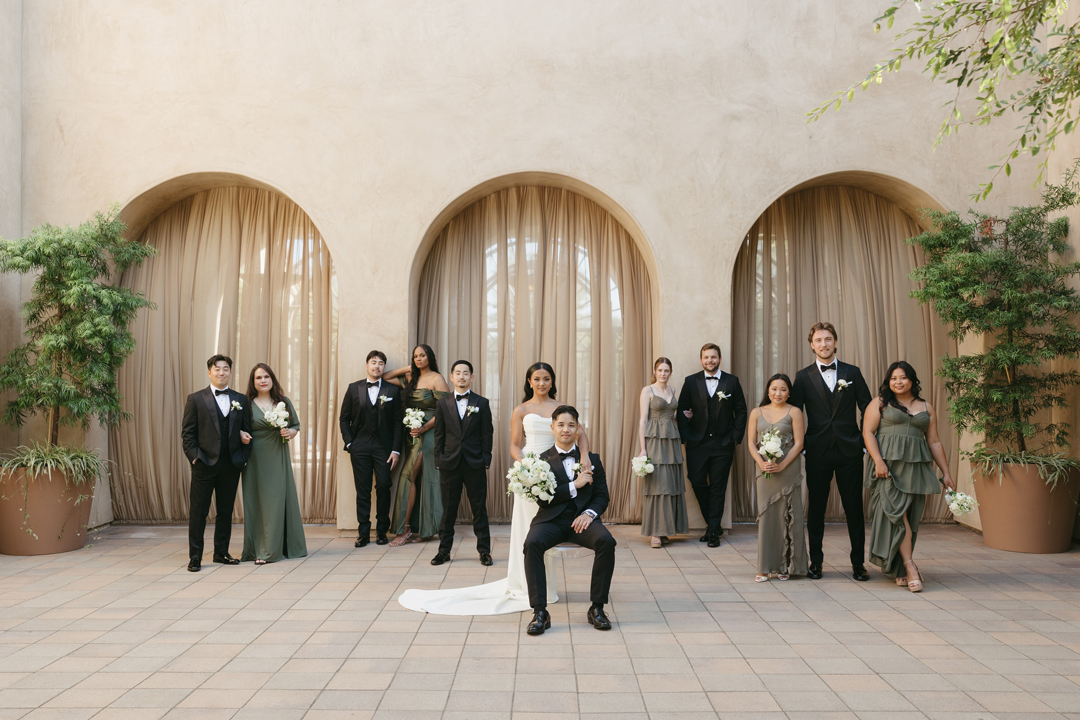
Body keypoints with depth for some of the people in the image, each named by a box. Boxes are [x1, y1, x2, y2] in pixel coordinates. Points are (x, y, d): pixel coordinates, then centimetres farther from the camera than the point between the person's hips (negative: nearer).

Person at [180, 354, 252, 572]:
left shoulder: (241, 400, 9)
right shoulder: (196, 399, 1)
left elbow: (247, 431, 10)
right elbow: (187, 432, -1)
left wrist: (243, 457, 1)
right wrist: (194, 456, -9)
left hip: (231, 464, 3)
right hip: (204, 464, -3)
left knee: (226, 511, 11)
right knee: (198, 511, 2)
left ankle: (221, 552, 22)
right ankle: (195, 556, 11)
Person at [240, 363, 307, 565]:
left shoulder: (284, 402, 10)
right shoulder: (247, 404, 2)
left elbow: (296, 425, 14)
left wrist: (290, 432, -6)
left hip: (279, 457, 2)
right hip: (256, 459, -2)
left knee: (280, 499, 4)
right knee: (258, 501, 0)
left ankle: (284, 546, 14)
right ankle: (259, 550, 6)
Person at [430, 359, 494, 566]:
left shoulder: (482, 403, 3)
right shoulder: (443, 404, 6)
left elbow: (487, 434, 3)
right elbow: (439, 434, 7)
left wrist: (486, 460, -3)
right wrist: (439, 459, 0)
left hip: (475, 464, -1)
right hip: (450, 464, 1)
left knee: (479, 508, 5)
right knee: (448, 509, 8)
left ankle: (484, 550, 15)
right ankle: (444, 550, 18)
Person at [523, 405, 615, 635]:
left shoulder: (592, 459, 14)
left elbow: (601, 496, 10)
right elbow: (542, 498, -3)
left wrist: (589, 513, -12)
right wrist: (574, 485, -11)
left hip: (582, 519, 1)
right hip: (551, 520, -1)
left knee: (607, 541, -30)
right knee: (532, 543, -33)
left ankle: (597, 608, -16)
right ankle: (540, 612, -24)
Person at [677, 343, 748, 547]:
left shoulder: (732, 382, 3)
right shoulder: (690, 382, 3)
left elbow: (741, 411, 6)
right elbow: (682, 410, 4)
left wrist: (736, 437, -1)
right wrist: (686, 436, -4)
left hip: (723, 444, -1)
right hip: (697, 444, 1)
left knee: (718, 487, 3)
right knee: (697, 483, -2)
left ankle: (713, 531, 12)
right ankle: (713, 524, 19)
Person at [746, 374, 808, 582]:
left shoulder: (794, 412, 2)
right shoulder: (757, 412, 9)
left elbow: (798, 443, -4)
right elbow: (751, 442, 6)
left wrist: (781, 465, -14)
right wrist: (761, 463, -11)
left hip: (788, 470, -2)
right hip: (764, 471, 2)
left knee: (787, 516, 1)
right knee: (765, 516, 2)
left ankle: (786, 566, 12)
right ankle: (765, 568, 7)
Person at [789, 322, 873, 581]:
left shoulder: (852, 372, 7)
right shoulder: (803, 376, 4)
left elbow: (868, 408, 8)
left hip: (849, 450, 1)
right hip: (817, 452, 0)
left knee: (854, 508, 5)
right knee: (816, 508, 6)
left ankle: (858, 562, 16)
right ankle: (815, 561, 17)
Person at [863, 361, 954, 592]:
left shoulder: (926, 408, 16)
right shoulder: (880, 403, 7)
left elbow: (934, 442, 17)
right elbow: (867, 432, -2)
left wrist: (946, 472, 12)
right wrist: (878, 461, -15)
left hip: (916, 466, 3)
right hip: (888, 464, -3)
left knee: (910, 517, 2)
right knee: (896, 511, -14)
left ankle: (898, 568, 14)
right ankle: (910, 566, -12)